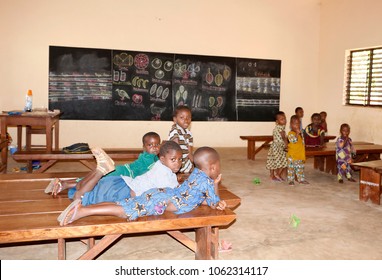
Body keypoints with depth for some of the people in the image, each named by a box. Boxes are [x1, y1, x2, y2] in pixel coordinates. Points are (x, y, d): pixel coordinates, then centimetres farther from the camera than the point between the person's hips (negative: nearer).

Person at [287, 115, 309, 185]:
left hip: (300, 155, 7)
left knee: (300, 168, 13)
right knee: (291, 168, -2)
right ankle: (290, 180, 7)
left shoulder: (301, 133, 13)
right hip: (292, 155, -7)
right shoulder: (290, 133, -11)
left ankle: (301, 179, 23)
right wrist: (297, 133, -31)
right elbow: (294, 140, -27)